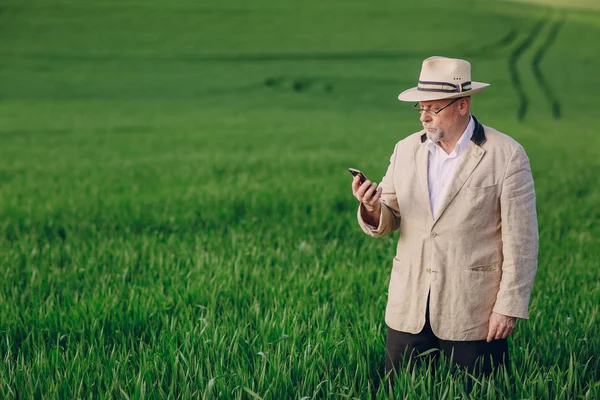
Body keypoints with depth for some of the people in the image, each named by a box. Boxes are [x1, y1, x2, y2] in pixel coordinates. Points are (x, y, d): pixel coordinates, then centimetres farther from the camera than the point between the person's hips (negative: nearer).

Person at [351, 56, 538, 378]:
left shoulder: (507, 155, -8)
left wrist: (509, 307, -10)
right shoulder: (406, 150, 7)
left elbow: (520, 240, -8)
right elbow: (387, 221, 7)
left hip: (472, 312, -4)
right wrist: (372, 208, -15)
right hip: (409, 307, 4)